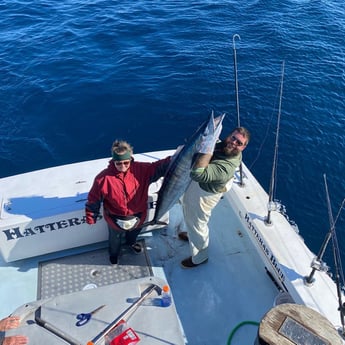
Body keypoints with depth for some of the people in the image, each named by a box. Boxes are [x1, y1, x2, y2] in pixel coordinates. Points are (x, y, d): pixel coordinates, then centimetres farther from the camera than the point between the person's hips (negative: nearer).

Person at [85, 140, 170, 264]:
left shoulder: (141, 170, -20)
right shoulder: (104, 178, -25)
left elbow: (160, 167, -23)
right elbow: (93, 199, -14)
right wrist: (91, 218, -5)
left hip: (137, 217, 3)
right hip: (116, 220, -2)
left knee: (133, 234, 34)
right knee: (115, 239, 26)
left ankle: (131, 243, 71)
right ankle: (113, 254, 61)